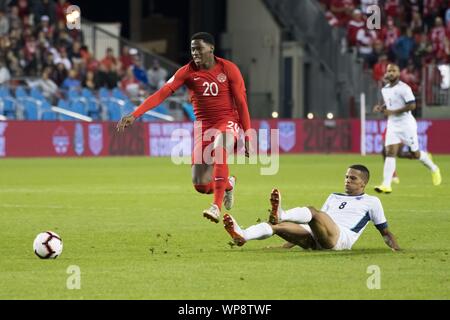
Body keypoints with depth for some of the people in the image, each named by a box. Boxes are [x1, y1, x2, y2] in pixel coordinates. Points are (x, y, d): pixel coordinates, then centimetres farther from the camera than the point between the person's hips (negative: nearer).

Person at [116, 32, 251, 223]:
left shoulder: (228, 69, -8)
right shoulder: (188, 72, -5)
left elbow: (241, 103, -3)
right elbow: (161, 94, -14)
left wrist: (247, 137, -5)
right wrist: (134, 115, -25)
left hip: (228, 122, -3)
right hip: (203, 125, 3)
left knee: (219, 150, -39)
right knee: (200, 185, -3)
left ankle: (217, 207, -39)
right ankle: (227, 184, 33)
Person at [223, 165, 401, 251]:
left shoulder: (371, 201, 19)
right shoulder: (334, 197, 34)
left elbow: (385, 231, 19)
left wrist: (396, 248, 1)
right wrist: (287, 245, 26)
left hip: (341, 238, -5)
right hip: (315, 239, 5)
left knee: (312, 211, -34)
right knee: (278, 226, -20)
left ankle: (280, 214, -63)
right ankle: (242, 236, -44)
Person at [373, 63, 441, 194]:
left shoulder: (404, 88, -14)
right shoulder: (385, 89, 10)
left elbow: (412, 105, -20)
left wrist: (393, 112, -22)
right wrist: (381, 108, 3)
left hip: (406, 124, -6)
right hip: (392, 125, 6)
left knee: (415, 153, 5)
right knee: (390, 153, -8)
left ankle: (434, 169, 34)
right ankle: (386, 185, -16)